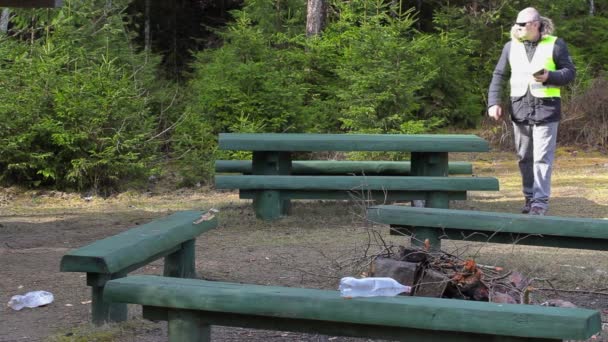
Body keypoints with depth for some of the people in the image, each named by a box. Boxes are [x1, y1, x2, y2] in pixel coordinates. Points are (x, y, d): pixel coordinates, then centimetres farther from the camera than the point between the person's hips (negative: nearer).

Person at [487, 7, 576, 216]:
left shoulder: (555, 44, -2)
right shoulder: (511, 46, 7)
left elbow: (570, 72, 1)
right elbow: (499, 75, 11)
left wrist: (550, 77, -19)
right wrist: (493, 102, 1)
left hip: (546, 109, -4)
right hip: (520, 108, 4)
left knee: (542, 157, -7)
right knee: (524, 157, 10)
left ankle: (540, 201, -3)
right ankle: (529, 197, 21)